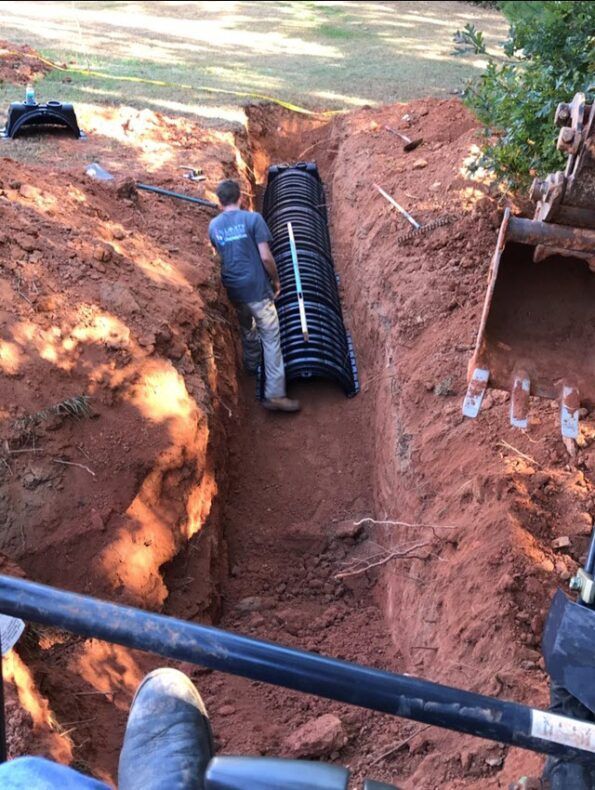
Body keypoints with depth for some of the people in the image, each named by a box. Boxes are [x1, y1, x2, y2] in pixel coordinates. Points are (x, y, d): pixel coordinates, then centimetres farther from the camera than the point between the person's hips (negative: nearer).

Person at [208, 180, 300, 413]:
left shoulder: (214, 225, 5)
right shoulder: (253, 218, -11)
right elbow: (266, 257, -14)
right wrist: (276, 280, 1)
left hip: (233, 290, 6)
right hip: (256, 288, -6)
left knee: (247, 329, 29)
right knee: (271, 338, -2)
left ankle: (251, 365, 50)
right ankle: (274, 394, -4)